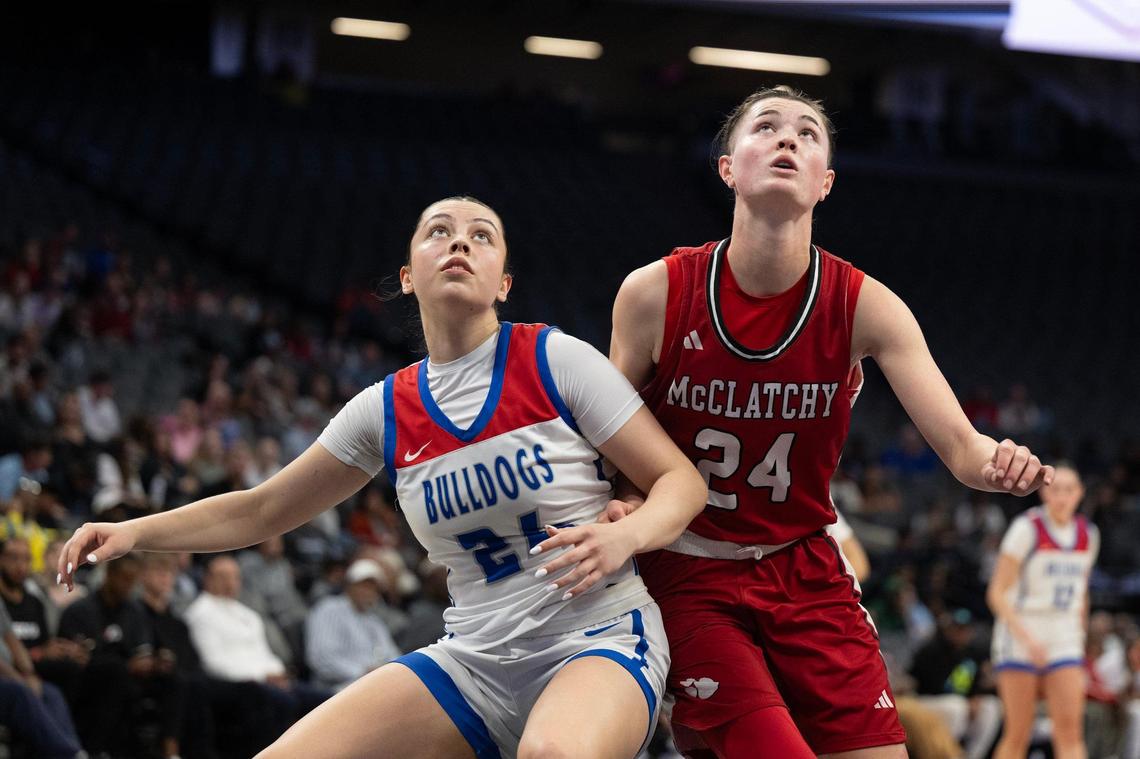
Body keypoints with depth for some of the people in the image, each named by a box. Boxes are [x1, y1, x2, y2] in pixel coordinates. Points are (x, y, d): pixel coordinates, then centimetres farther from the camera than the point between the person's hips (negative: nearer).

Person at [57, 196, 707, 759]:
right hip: (472, 663, 5)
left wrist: (624, 535, -24)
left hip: (599, 643, -4)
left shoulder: (555, 360, -5)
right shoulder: (386, 410, 7)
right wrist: (135, 532, 4)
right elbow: (260, 510, 16)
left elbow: (682, 481, -3)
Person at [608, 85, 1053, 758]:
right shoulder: (654, 294, -10)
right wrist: (623, 508, -18)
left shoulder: (865, 307, -8)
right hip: (690, 576, -3)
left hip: (805, 571, 3)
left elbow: (960, 446, -13)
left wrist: (997, 464, -35)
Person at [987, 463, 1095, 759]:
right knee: (1018, 735, -3)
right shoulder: (1027, 528, -8)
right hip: (1020, 639, -4)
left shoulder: (1088, 535, 8)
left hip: (1064, 639, 4)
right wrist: (1026, 637, -21)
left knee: (1070, 729, -9)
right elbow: (997, 593, -10)